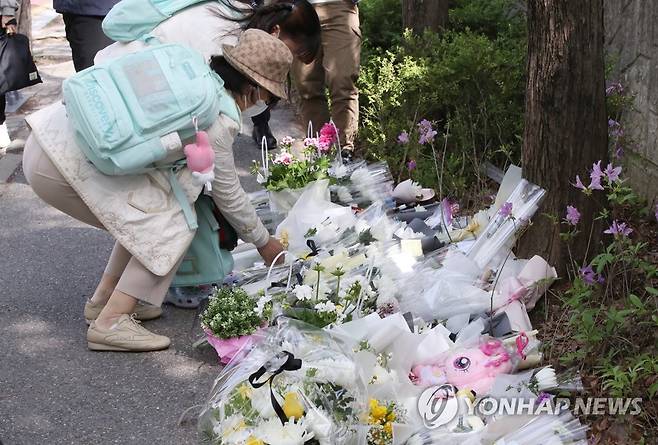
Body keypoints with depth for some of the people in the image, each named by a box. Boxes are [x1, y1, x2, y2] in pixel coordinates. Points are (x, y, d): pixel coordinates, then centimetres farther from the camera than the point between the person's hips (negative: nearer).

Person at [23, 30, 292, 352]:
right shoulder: (217, 121, -10)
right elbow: (228, 195, 2)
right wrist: (264, 243, 19)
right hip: (68, 165, -9)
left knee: (145, 216, 18)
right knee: (174, 226, -4)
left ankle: (104, 299, 25)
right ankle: (110, 322, -4)